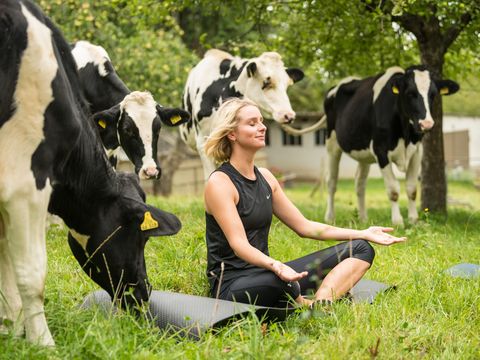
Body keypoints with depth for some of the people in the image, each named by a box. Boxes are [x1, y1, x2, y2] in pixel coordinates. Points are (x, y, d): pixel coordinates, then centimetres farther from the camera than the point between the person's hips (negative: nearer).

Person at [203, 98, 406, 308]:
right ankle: (305, 305, -8)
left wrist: (364, 234, 12)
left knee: (361, 249, 1)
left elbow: (304, 226, 17)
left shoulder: (264, 177, 13)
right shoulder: (220, 182, -11)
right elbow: (239, 245, -22)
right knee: (285, 283, -44)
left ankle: (319, 305, -26)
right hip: (232, 286, -9)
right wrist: (276, 266, -41)